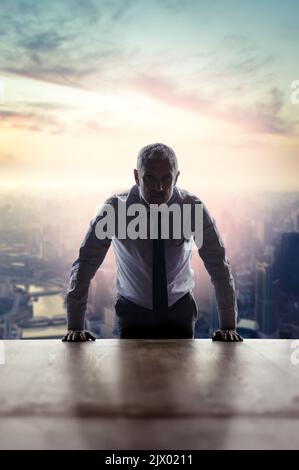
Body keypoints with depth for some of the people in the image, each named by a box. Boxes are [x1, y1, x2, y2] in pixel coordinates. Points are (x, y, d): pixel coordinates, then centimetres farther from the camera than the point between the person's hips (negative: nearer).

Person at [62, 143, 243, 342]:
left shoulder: (193, 208, -17)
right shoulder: (115, 208, -19)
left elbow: (220, 266, -14)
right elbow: (85, 265, -17)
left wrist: (228, 327, -16)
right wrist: (75, 327, -18)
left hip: (180, 311, 1)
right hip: (133, 311, 0)